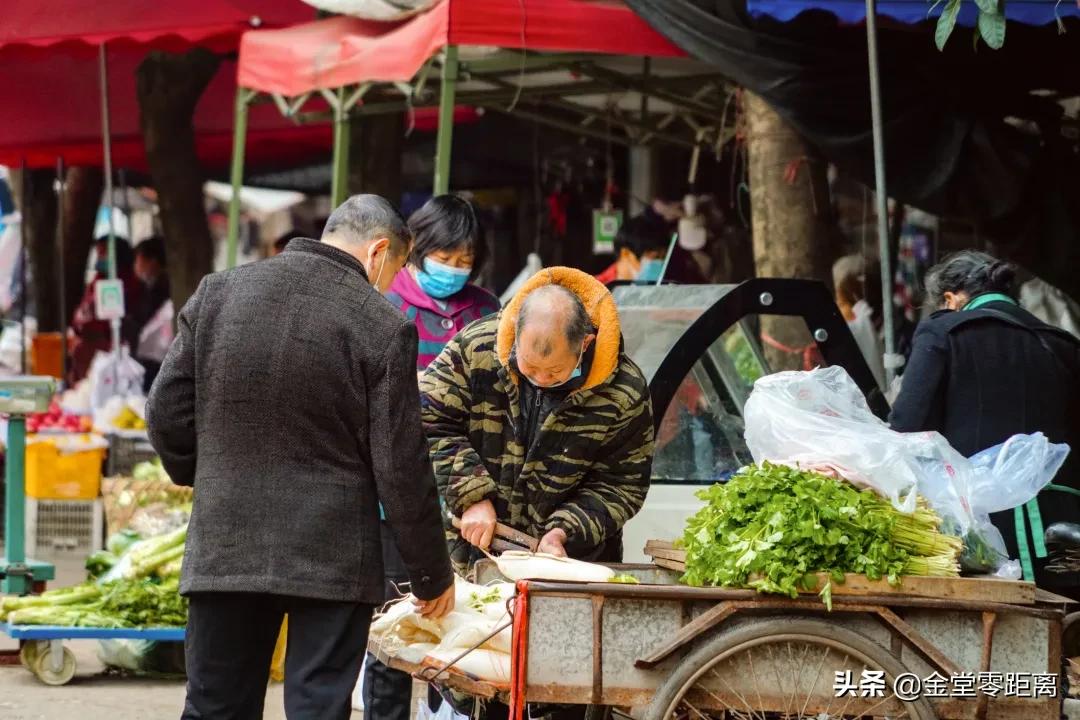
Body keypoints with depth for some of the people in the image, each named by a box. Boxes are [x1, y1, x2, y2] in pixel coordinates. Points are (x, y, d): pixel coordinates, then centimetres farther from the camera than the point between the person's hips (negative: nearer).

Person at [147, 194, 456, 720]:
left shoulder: (218, 293, 2)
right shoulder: (383, 327, -9)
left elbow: (167, 413, 4)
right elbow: (402, 470, -8)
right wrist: (431, 577, 3)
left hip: (225, 545, 4)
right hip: (333, 558, -3)